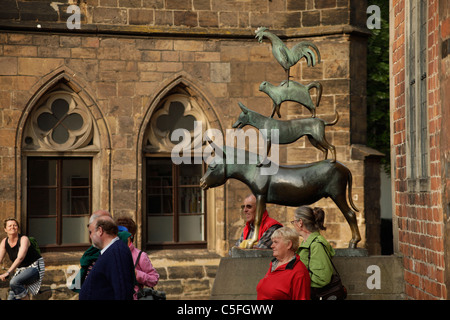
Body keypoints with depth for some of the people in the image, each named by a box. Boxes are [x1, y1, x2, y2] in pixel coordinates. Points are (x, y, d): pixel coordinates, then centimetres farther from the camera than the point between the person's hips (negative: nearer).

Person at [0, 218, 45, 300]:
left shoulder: (24, 239, -19)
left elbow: (20, 258, -32)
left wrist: (8, 273, -43)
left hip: (34, 267, -7)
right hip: (21, 269, 7)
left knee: (14, 282, -31)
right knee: (11, 297, -3)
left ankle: (26, 298, -14)